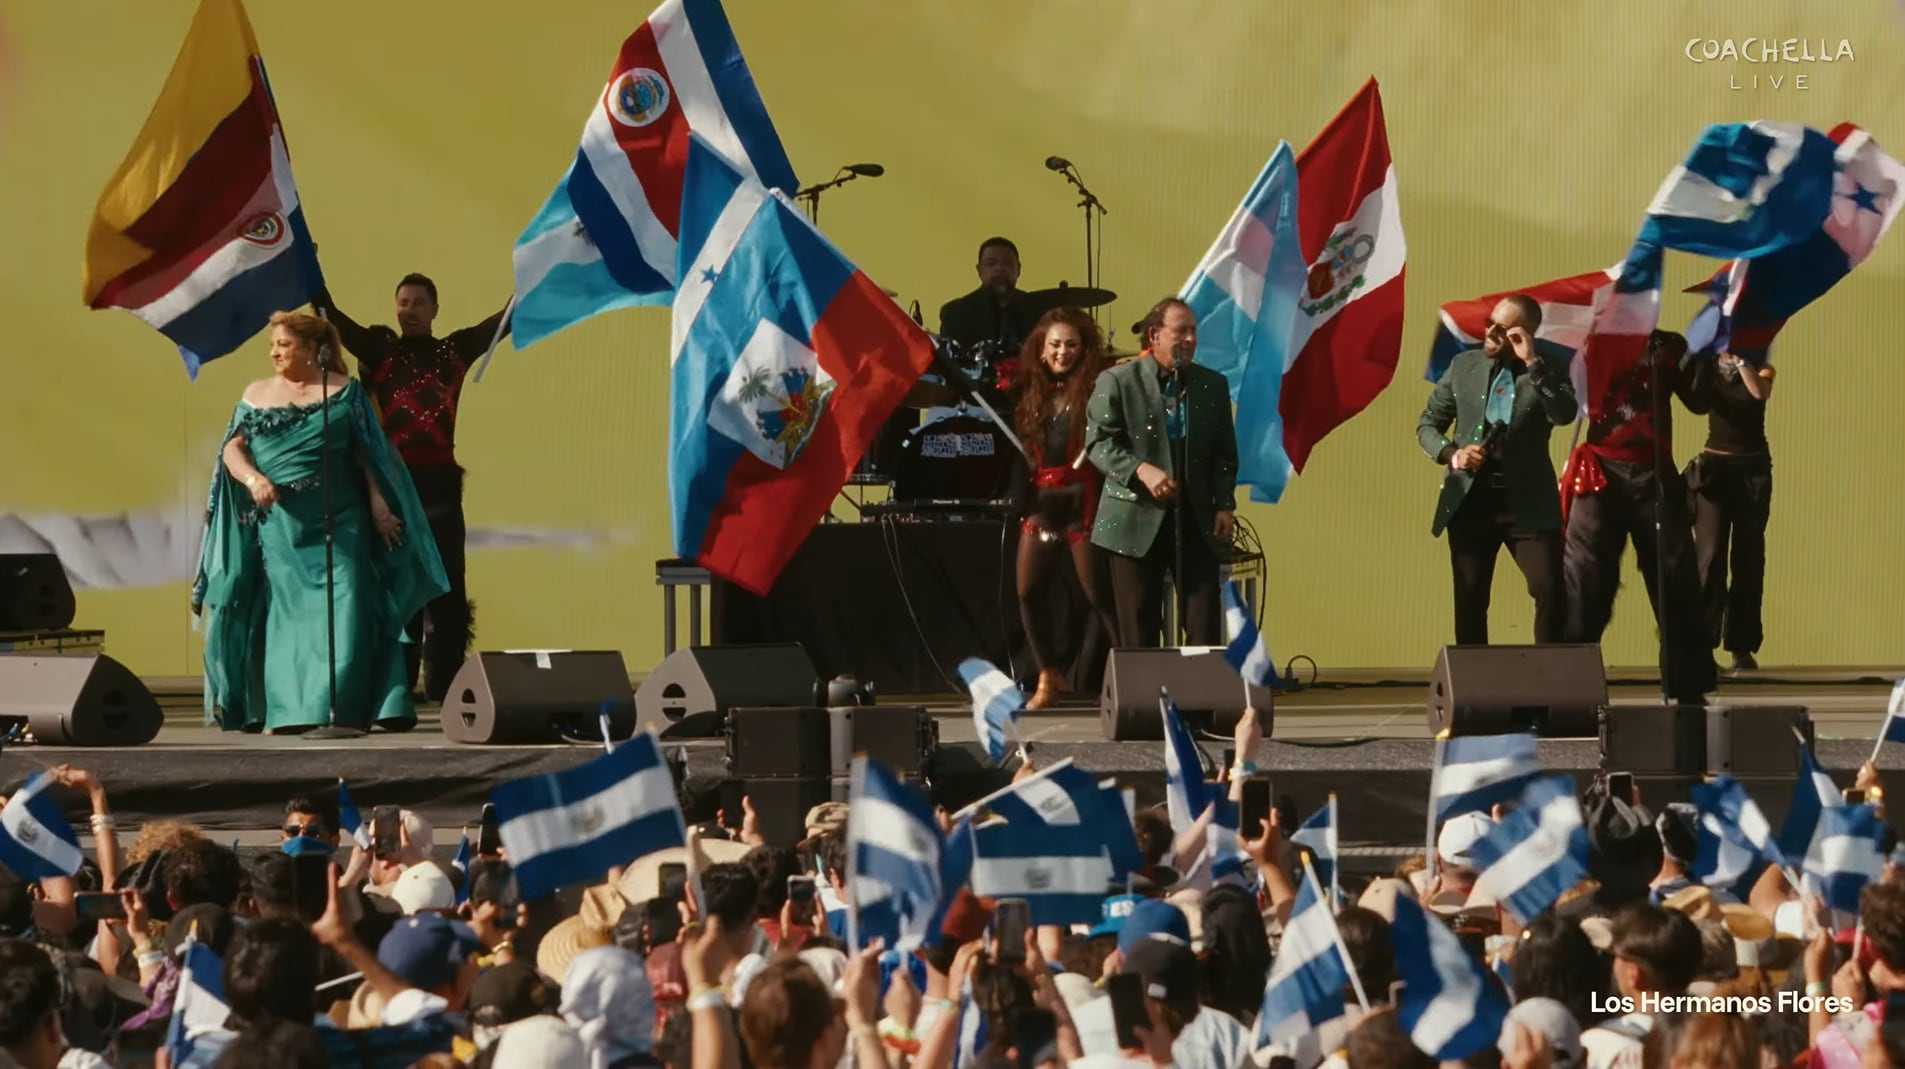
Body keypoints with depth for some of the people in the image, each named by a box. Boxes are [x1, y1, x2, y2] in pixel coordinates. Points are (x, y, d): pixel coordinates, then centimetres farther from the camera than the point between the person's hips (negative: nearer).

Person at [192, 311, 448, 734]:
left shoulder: (344, 391, 5)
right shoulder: (258, 394, 11)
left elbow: (368, 455, 2)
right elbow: (232, 449, 4)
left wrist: (379, 505, -7)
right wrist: (252, 478, -16)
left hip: (338, 522, -2)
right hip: (279, 523, 2)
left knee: (345, 613, -8)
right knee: (286, 614, 1)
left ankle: (343, 706, -7)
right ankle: (290, 711, 2)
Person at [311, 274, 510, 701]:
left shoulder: (455, 351, 10)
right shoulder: (380, 349, 7)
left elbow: (510, 316, 9)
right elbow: (332, 318, -3)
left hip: (440, 483, 1)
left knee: (446, 589, 0)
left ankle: (447, 690, 2)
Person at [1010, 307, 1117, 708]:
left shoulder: (1095, 390, -5)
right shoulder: (1032, 391, 11)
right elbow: (1021, 449, 20)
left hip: (1082, 499, -6)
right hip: (1041, 500, 6)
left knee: (1098, 593, -6)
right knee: (1030, 591, 4)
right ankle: (1049, 676, 15)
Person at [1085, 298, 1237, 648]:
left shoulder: (1213, 386, 11)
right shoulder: (1117, 382, 0)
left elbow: (1225, 454, 15)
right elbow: (1099, 443, -7)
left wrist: (1225, 504, 3)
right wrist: (1141, 471, -21)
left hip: (1195, 520, 3)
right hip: (1136, 521, -3)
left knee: (1205, 628, -4)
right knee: (1138, 632, 1)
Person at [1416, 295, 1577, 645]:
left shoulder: (1549, 367, -2)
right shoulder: (1464, 365, 5)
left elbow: (1565, 414, -21)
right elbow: (1427, 424, 11)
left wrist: (1532, 362, -25)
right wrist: (1451, 454, -9)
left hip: (1528, 501, -2)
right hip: (1470, 499, 3)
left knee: (1550, 590, -12)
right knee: (1469, 599, 7)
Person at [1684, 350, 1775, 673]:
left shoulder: (1760, 368, 4)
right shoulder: (1707, 370, 4)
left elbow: (1760, 392, -19)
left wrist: (1739, 357, -18)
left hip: (1753, 468, 1)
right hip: (1714, 467, -1)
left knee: (1748, 558, 1)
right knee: (1710, 555, -10)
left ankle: (1742, 647, 6)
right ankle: (1702, 642, -10)